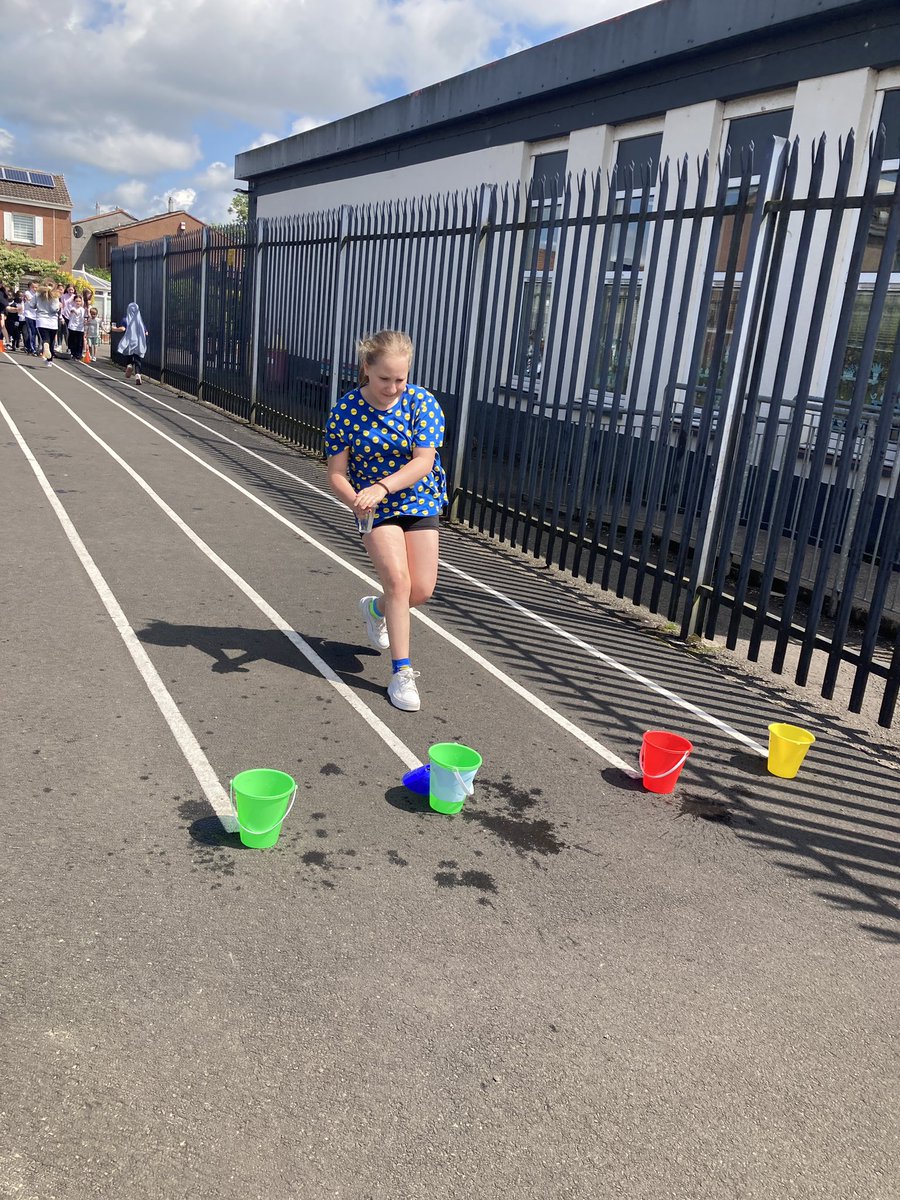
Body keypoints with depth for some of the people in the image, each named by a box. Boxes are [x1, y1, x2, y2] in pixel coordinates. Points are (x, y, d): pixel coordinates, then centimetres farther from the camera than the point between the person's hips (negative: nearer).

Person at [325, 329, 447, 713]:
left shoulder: (421, 402, -13)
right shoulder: (345, 411, -14)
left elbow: (424, 460, -22)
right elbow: (336, 473, -12)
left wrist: (381, 487, -37)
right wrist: (355, 500, -34)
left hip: (420, 500, 2)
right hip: (375, 507, -2)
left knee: (421, 590, 0)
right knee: (398, 579, -19)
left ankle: (376, 608, 36)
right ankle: (401, 672, -8)